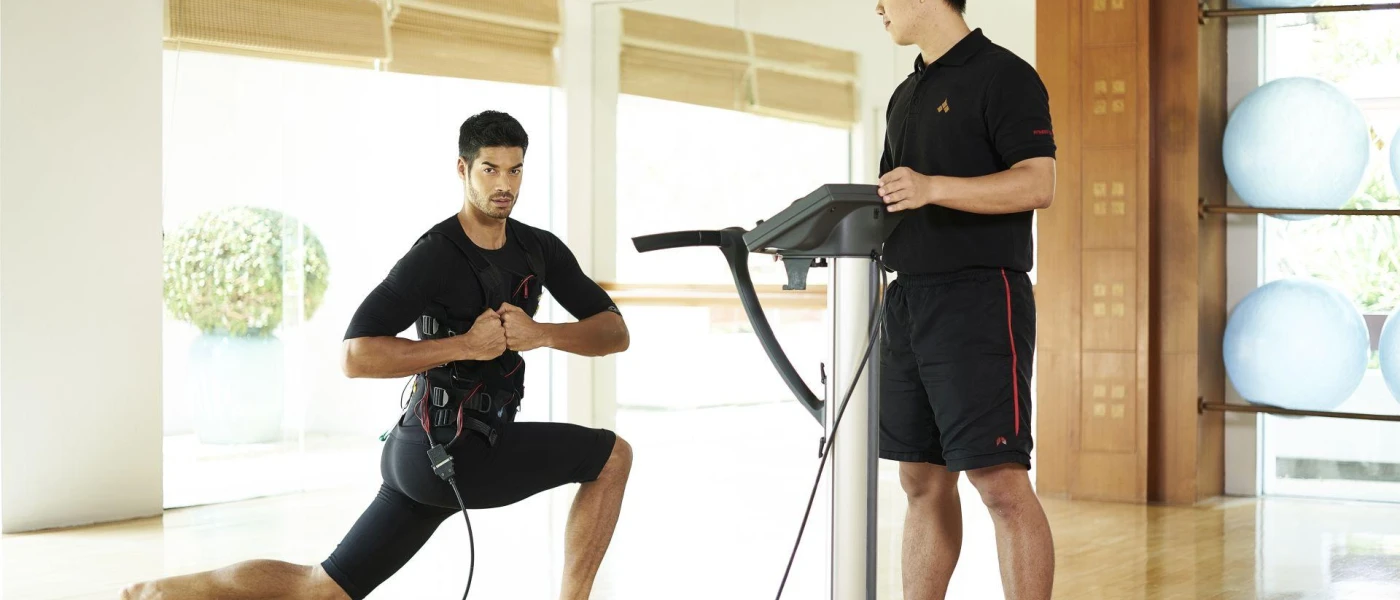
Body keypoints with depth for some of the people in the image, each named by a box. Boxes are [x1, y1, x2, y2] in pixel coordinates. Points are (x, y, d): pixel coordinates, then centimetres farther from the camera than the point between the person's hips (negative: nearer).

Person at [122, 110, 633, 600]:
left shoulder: (539, 249, 9)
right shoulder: (435, 257, -14)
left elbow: (615, 332, 6)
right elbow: (356, 355, -20)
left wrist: (541, 334, -13)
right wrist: (465, 345, -24)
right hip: (456, 453, -8)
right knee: (613, 456, -1)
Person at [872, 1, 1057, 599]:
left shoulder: (1003, 75, -6)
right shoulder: (905, 96, 19)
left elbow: (1037, 184, -17)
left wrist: (932, 187, -27)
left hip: (980, 297, -8)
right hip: (908, 299, 8)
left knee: (1000, 480, -11)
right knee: (923, 480, 10)